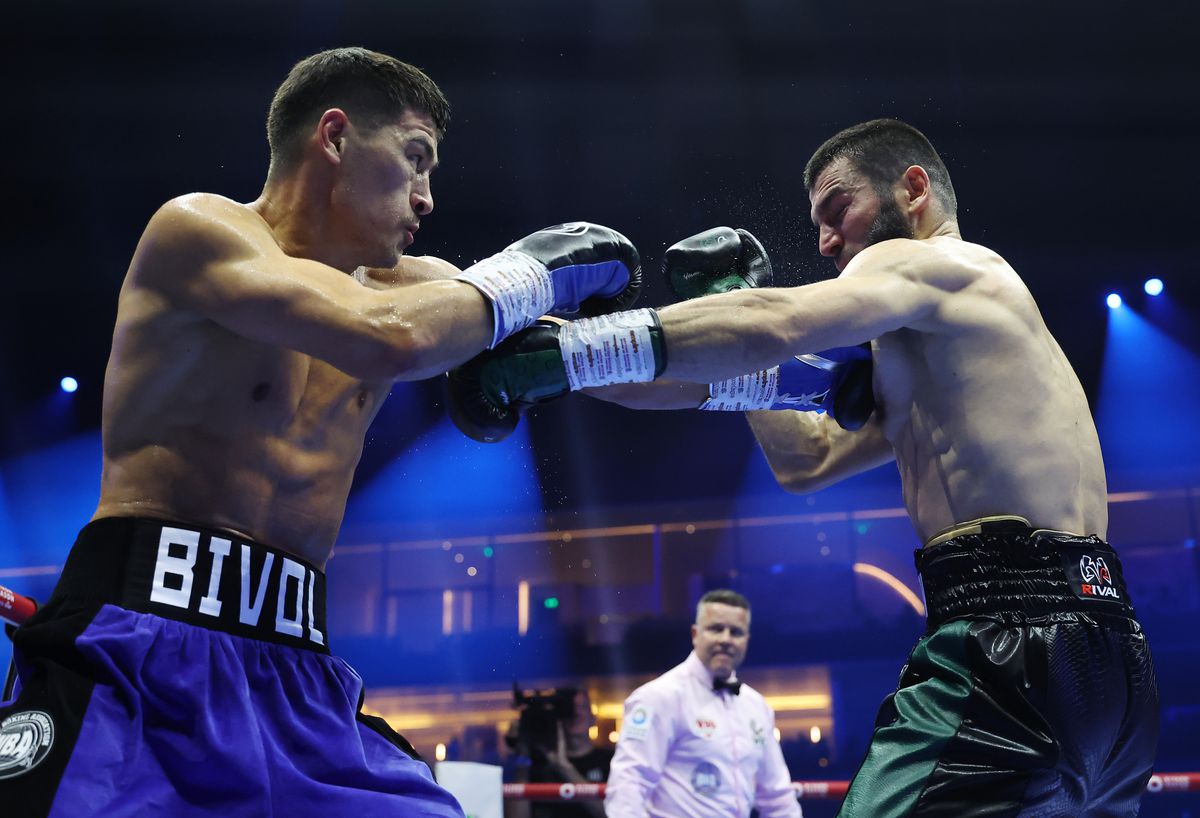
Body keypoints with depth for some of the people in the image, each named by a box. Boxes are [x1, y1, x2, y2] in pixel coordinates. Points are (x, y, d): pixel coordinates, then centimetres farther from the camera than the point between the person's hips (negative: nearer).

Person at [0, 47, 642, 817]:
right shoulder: (195, 228, -7)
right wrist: (533, 271, -8)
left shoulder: (396, 286, 14)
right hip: (140, 651, -6)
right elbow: (393, 339, -23)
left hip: (291, 665, 7)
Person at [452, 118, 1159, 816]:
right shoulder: (930, 348, 30)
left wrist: (570, 352, -21)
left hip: (1016, 640, -11)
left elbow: (778, 324, -19)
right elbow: (809, 459, 27)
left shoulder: (927, 260, 1)